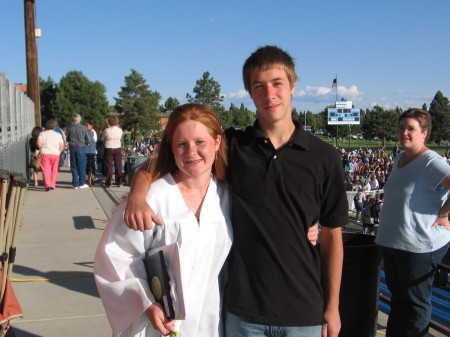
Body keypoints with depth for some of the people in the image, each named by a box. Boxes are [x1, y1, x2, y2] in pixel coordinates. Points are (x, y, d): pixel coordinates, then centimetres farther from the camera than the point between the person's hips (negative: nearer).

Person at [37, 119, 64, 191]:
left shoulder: (42, 133, 7)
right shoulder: (58, 134, 11)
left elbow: (39, 143, -7)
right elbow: (62, 146, 4)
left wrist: (42, 148, 10)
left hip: (45, 153, -1)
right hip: (55, 153, 1)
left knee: (46, 170, -2)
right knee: (54, 170, 10)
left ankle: (47, 185, -13)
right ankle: (52, 185, 11)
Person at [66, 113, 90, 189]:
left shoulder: (69, 128, 0)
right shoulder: (83, 128, -5)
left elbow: (67, 139, 7)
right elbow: (87, 139, -1)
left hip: (72, 148, 2)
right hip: (81, 148, -2)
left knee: (74, 167, 7)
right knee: (82, 167, 5)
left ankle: (75, 184, 7)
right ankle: (81, 184, 8)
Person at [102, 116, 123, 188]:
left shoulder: (107, 130, -11)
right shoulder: (120, 130, -4)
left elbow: (102, 139, 4)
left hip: (108, 149, -2)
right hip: (118, 149, 2)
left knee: (109, 167, 4)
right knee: (118, 166, 10)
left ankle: (108, 183, 6)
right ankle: (119, 183, 14)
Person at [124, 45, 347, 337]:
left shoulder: (324, 157, -4)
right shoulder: (232, 145, -3)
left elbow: (332, 235, 1)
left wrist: (333, 306, 2)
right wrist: (137, 195, -18)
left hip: (303, 312, 0)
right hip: (243, 308, 0)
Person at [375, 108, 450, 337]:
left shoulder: (431, 163, -17)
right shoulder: (399, 159, 10)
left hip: (419, 245, -9)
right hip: (392, 241, 9)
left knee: (415, 302, 4)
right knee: (397, 295, 21)